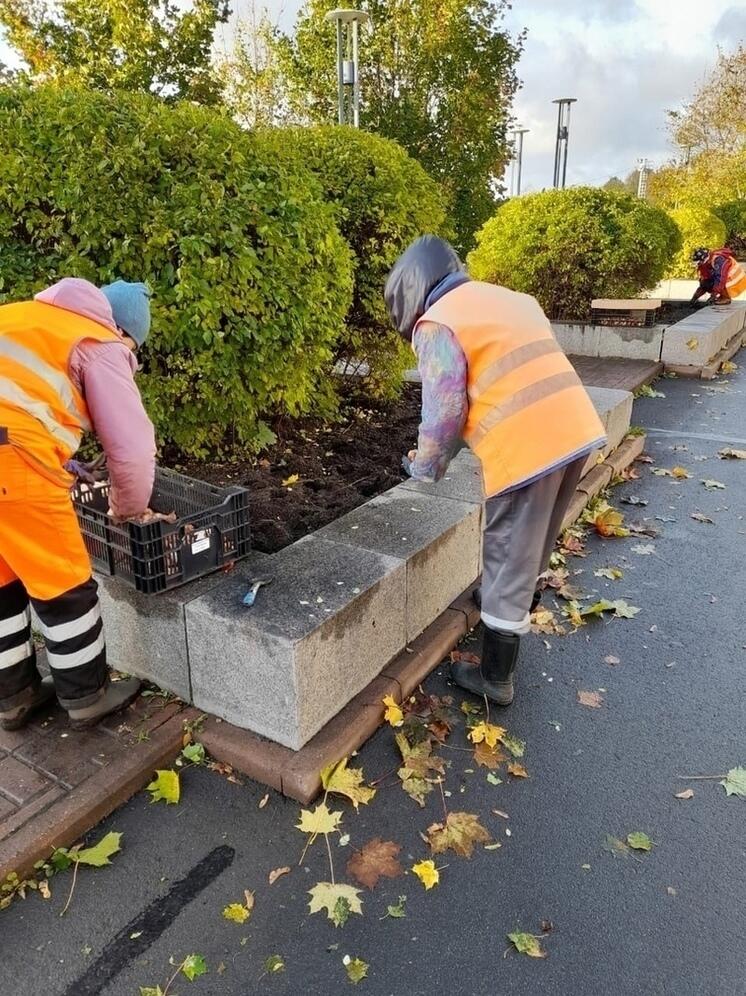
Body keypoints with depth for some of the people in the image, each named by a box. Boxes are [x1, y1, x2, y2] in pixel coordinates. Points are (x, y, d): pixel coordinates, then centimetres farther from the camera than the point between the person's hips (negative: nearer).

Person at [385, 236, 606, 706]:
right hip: (577, 431, 8)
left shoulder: (437, 323, -5)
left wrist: (425, 470, 8)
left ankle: (495, 679, 20)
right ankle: (522, 603, 52)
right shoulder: (513, 299, 20)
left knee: (509, 562, 6)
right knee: (532, 547, 28)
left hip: (527, 449, -8)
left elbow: (444, 412, -9)